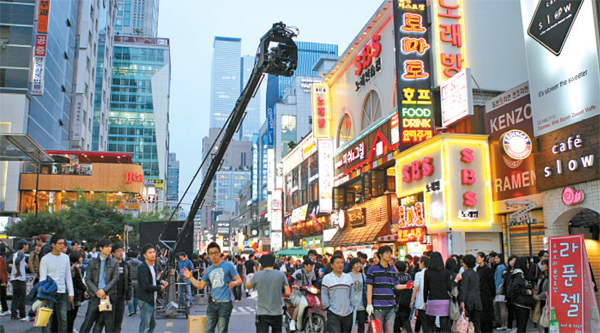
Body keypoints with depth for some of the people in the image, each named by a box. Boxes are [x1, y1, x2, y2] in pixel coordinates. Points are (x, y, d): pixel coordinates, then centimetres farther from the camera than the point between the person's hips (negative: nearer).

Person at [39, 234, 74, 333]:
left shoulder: (66, 258, 9)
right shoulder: (45, 259, -4)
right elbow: (43, 278, -6)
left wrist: (71, 292, 9)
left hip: (62, 292, 4)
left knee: (63, 319, 4)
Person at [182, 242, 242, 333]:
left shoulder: (228, 266, -1)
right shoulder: (209, 270, 15)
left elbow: (239, 280, -2)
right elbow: (200, 285, 21)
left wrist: (234, 283, -24)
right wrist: (190, 277, 11)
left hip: (225, 304, -5)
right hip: (213, 304, 5)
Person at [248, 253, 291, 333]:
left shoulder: (257, 275, -6)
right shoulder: (281, 275, -3)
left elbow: (248, 286, 12)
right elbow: (288, 293, -5)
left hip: (262, 312, -2)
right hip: (277, 313, 2)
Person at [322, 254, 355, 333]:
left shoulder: (348, 277, 11)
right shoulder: (327, 278, -1)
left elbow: (352, 294, 13)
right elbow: (324, 295, 1)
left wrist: (353, 307, 7)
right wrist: (327, 307, -5)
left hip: (348, 313, 4)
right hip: (333, 314, -4)